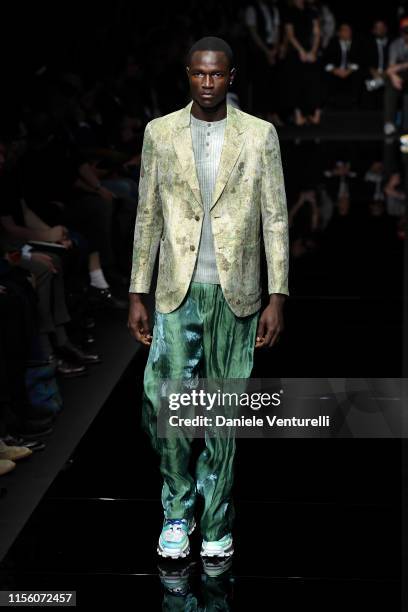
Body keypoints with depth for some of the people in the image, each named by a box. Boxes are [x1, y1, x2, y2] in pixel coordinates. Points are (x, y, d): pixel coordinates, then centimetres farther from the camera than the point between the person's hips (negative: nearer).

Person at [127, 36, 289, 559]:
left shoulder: (260, 135, 3)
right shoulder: (160, 132, 6)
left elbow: (276, 219, 1)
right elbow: (147, 216, 8)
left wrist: (277, 298, -5)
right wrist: (136, 294, 4)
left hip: (236, 293, 0)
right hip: (177, 291, 1)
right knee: (163, 401, -9)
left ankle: (217, 524, 20)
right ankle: (178, 510, 13)